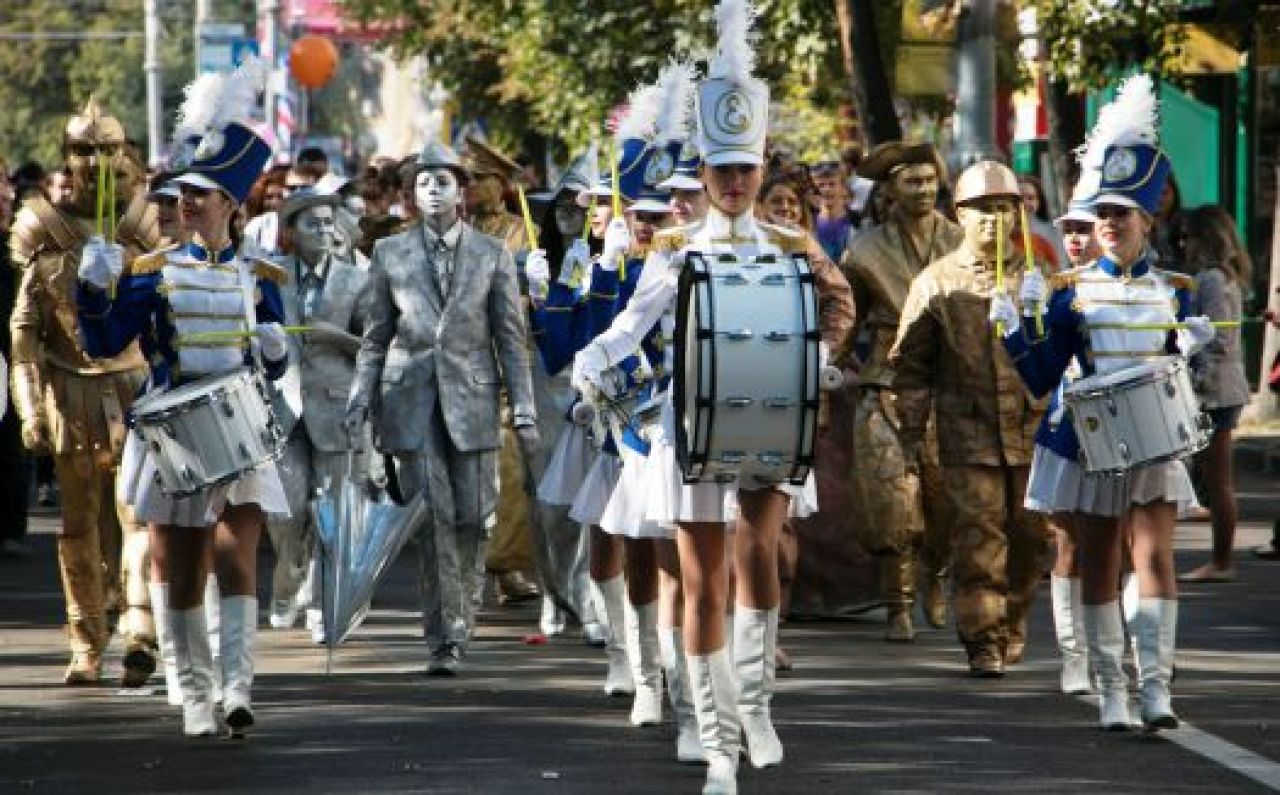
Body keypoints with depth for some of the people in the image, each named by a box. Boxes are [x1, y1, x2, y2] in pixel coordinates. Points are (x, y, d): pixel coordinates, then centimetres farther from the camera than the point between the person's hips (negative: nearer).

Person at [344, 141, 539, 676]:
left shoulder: (493, 255, 4)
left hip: (471, 398, 1)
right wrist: (360, 401, 1)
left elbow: (511, 339, 4)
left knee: (471, 516, 1)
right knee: (431, 516, -10)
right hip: (410, 400, 0)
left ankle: (460, 610, 26)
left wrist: (524, 413, -2)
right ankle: (445, 638, -10)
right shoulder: (390, 253, 6)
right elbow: (376, 336, 10)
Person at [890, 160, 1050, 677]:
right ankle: (982, 641, -6)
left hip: (1033, 433, 2)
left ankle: (1012, 628, 26)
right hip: (968, 436, -2)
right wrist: (910, 430, 2)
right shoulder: (936, 282, 5)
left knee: (1028, 537, 8)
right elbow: (910, 360, 8)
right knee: (978, 537, -9)